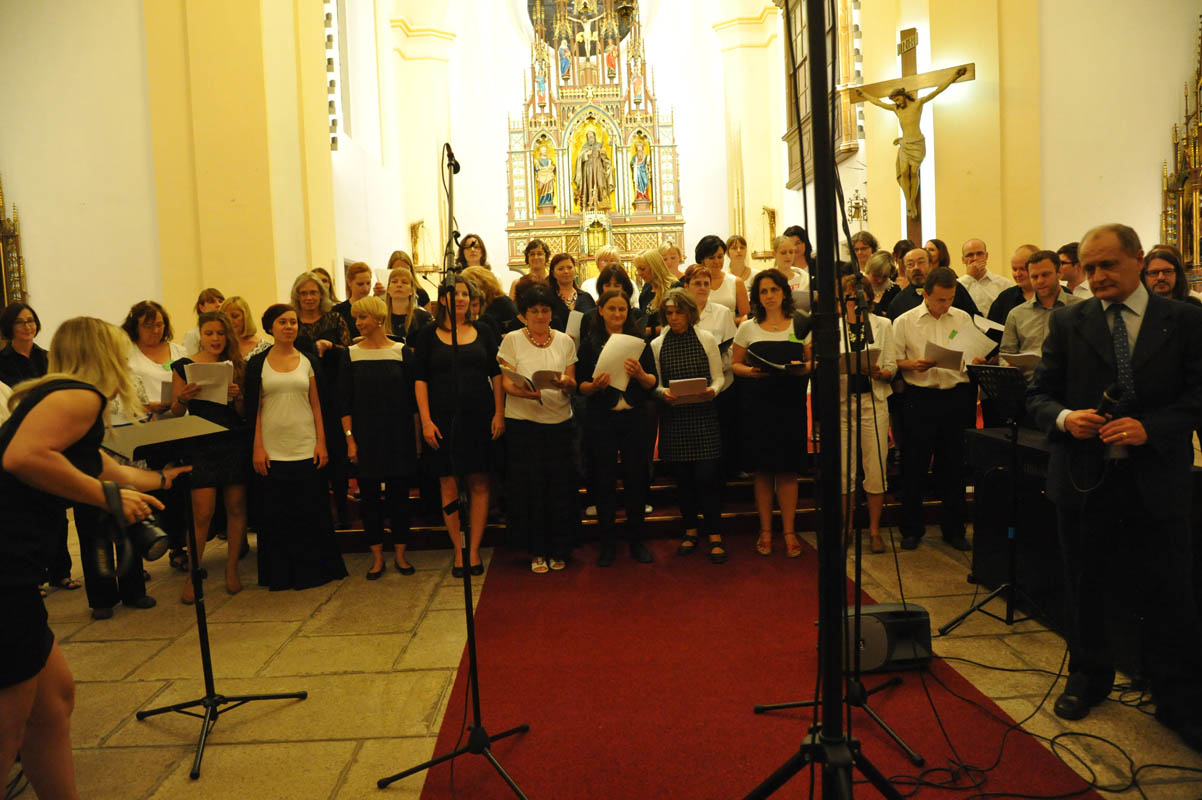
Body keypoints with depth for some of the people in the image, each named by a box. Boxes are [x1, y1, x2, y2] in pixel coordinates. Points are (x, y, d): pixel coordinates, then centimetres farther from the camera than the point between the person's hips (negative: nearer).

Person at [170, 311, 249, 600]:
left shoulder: (237, 365, 8)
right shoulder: (184, 366, 3)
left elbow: (244, 414, 7)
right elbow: (176, 413, 4)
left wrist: (237, 396, -13)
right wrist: (183, 398, -17)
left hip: (235, 443, 2)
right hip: (201, 445, -2)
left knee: (236, 508, 4)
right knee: (202, 513, -6)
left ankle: (232, 569, 16)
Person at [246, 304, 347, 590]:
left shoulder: (307, 360, 7)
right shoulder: (258, 363, 4)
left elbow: (316, 404, 7)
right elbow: (254, 408, 3)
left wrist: (321, 442, 0)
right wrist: (257, 447, -4)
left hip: (306, 448, 1)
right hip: (273, 449, -1)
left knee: (311, 512, 2)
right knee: (276, 514, 4)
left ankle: (312, 569, 15)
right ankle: (282, 574, 16)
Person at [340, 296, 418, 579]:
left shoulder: (401, 351, 0)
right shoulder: (351, 354, 1)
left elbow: (412, 398, 2)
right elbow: (345, 402, 1)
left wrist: (416, 435, 0)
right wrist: (349, 439, -5)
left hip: (398, 435, 0)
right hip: (365, 435, 1)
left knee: (399, 494, 4)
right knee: (369, 495, 5)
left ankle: (400, 554, 17)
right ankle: (377, 556, 16)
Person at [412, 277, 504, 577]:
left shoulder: (482, 331, 8)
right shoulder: (428, 334, 3)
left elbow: (496, 374, 8)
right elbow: (420, 380, 0)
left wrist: (499, 413, -1)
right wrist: (426, 420, -7)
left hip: (479, 417, 2)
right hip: (443, 418, -1)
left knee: (479, 484, 3)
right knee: (449, 486, 1)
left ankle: (474, 549, 13)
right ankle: (458, 550, 11)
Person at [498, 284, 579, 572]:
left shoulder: (564, 341, 11)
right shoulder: (512, 340, 4)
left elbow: (573, 385, 9)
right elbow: (505, 383, -2)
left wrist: (566, 383, -14)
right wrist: (524, 391, -22)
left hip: (559, 421, 2)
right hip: (522, 421, -2)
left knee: (561, 485, 0)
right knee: (529, 485, -1)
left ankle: (558, 550, 14)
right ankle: (536, 551, 13)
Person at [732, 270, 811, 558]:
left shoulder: (801, 324, 7)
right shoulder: (748, 327, 8)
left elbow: (814, 361, 7)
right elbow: (735, 364, 9)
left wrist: (802, 368, -15)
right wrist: (752, 371, -11)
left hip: (790, 401, 0)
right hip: (757, 402, 1)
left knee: (787, 469, 1)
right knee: (762, 469, 3)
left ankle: (789, 531, 11)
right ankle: (765, 530, 14)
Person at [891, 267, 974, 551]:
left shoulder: (963, 318, 10)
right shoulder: (905, 321, 1)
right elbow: (893, 361, 0)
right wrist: (912, 364, -18)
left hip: (955, 396, 3)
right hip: (920, 397, -2)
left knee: (953, 464, 8)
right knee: (914, 465, 2)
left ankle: (953, 529, 21)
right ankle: (911, 529, 15)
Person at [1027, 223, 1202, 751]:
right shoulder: (1067, 323, 4)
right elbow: (1039, 393, 5)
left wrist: (1150, 428, -18)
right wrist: (1064, 418, -16)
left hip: (1155, 479, -1)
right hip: (1083, 476, 1)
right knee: (1084, 588, 14)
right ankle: (1088, 677, 34)